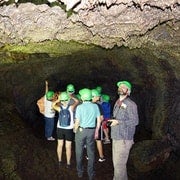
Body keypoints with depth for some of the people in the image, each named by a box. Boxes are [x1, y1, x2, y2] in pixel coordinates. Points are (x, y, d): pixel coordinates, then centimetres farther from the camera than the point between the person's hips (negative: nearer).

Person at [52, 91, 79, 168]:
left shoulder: (59, 108, -13)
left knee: (60, 145, 17)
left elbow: (53, 105, 9)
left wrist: (58, 100, 3)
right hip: (69, 129, -2)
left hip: (60, 129, 2)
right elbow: (77, 101, 2)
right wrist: (71, 96, 2)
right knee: (68, 147, 7)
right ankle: (68, 163, 14)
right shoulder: (71, 107, -18)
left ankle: (60, 161, 31)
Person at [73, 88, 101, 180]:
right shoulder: (95, 106, -3)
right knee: (91, 153, 11)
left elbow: (77, 122, -14)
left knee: (79, 152, 14)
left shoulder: (80, 107, -13)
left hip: (81, 130, -3)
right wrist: (96, 131, 13)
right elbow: (99, 120, 1)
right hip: (91, 131, 3)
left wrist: (75, 130, 4)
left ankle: (80, 172, 25)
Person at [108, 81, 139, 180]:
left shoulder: (130, 104, -11)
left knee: (119, 164, -6)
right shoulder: (117, 103, 14)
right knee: (116, 162, 16)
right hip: (116, 137, 8)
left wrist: (118, 122, -19)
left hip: (124, 139, -8)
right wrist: (111, 121, 10)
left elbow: (135, 121, -15)